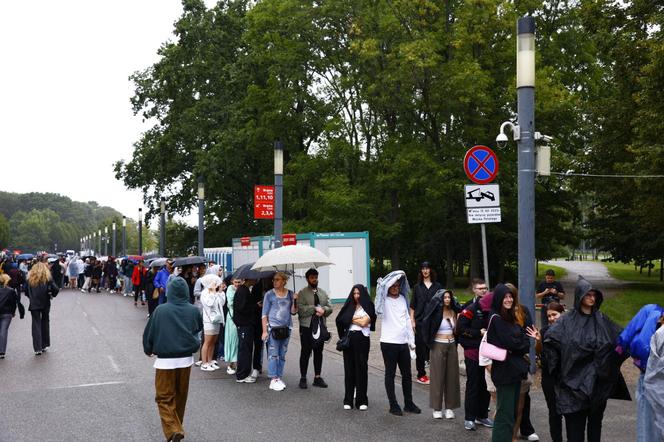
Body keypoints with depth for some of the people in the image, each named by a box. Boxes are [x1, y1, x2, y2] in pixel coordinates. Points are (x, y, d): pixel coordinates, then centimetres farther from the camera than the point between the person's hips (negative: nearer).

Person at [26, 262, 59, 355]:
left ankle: (38, 348, -5)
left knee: (36, 325, 2)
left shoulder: (30, 278, 0)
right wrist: (52, 295, 5)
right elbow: (56, 289, -14)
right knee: (45, 324, 15)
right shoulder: (48, 278, -5)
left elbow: (26, 291, 2)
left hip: (34, 304, 0)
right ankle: (45, 345, 21)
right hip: (45, 304, 0)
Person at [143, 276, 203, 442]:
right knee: (181, 396, 19)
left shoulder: (160, 310, -11)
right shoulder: (194, 311, -4)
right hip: (186, 360, 3)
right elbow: (199, 328, 15)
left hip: (165, 361, -3)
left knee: (164, 397, 4)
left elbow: (149, 333, -2)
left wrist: (148, 350, 16)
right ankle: (177, 426, 33)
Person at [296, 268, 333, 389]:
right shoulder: (302, 293, -2)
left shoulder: (323, 293, 15)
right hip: (307, 327, -5)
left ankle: (317, 378, 18)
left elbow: (330, 308, 9)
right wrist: (315, 308, -18)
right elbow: (301, 309, -15)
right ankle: (303, 378, 10)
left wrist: (323, 310, -12)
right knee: (305, 353, 1)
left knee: (318, 353, 9)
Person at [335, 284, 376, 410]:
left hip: (362, 338, -3)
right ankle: (348, 400, 9)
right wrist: (358, 319, -6)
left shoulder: (368, 307, 2)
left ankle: (362, 400, 5)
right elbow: (340, 320, 0)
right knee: (349, 368, 4)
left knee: (361, 368, -1)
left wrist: (351, 319, 3)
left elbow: (364, 322, -9)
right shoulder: (349, 306, 13)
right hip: (349, 338, 3)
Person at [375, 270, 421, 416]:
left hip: (403, 342, 6)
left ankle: (409, 403, 23)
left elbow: (407, 319, 15)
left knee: (407, 374, 12)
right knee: (390, 374, 3)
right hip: (389, 342, -5)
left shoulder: (402, 298, 11)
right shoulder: (384, 300, -5)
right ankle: (393, 405, 11)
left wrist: (412, 341, 13)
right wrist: (381, 284, -33)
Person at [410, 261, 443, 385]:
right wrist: (412, 321, -1)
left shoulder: (438, 286, 8)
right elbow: (412, 306, 8)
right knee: (420, 348, 1)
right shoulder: (417, 287, 9)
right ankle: (421, 374, 9)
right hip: (420, 321, 0)